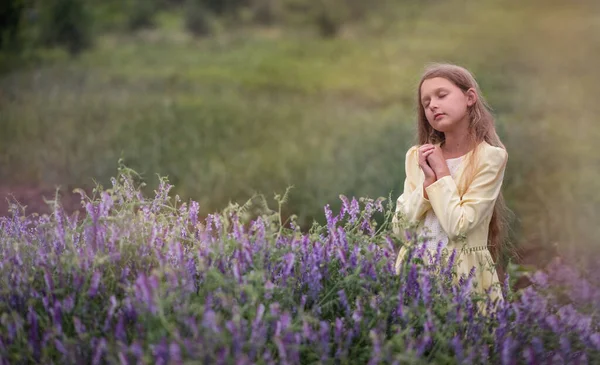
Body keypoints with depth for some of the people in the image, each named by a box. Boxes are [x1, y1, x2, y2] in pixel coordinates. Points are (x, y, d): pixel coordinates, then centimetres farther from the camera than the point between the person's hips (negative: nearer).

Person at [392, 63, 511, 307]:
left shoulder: (490, 156, -6)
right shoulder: (417, 156, 7)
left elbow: (459, 225, -14)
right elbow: (399, 227, 2)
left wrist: (442, 172, -7)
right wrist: (429, 181, -7)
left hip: (464, 276, -4)